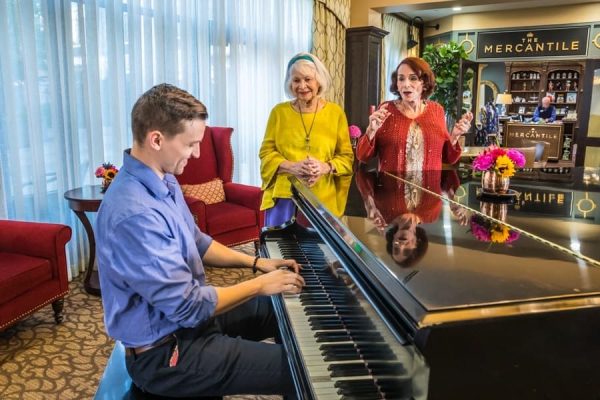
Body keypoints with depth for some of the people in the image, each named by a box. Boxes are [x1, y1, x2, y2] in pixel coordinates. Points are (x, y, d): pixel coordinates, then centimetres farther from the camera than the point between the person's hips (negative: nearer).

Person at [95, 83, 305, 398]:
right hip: (166, 352, -9)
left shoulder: (163, 181, 1)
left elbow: (196, 244, 14)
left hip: (182, 314, 10)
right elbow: (188, 307, -28)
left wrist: (254, 262, 5)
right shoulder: (134, 214, -32)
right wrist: (260, 285, -17)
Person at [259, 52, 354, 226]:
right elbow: (266, 152, 3)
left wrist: (326, 167, -15)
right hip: (284, 195, 0)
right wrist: (292, 167, -14)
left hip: (322, 198, 0)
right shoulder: (279, 112, 3)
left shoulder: (335, 113, 3)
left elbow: (346, 156, 5)